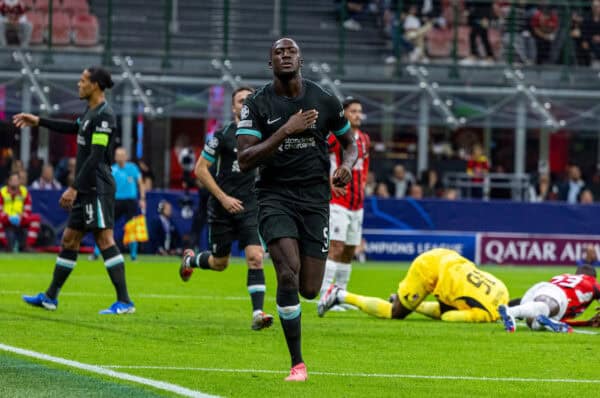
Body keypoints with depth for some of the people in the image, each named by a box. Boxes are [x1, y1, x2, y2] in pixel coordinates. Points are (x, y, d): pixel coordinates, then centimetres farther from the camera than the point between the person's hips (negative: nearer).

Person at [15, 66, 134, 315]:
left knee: (104, 239, -13)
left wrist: (74, 188, -20)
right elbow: (74, 128, 35)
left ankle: (124, 302, -14)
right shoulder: (91, 111, 14)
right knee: (69, 239, 14)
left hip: (97, 189, -10)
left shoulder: (103, 115, -16)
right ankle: (50, 298, 22)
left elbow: (95, 157, -20)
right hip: (87, 189, 10)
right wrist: (39, 122, 36)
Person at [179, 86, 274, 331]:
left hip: (251, 208, 2)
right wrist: (224, 198, -12)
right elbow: (200, 169, -5)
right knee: (220, 263, 10)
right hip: (222, 209, -2)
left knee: (255, 257, -16)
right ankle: (190, 260, 44)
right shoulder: (223, 136, -7)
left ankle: (258, 313, -16)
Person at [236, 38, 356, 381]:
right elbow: (245, 160, -13)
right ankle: (297, 363, -12)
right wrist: (286, 131, -23)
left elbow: (350, 142, 18)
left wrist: (347, 165, -5)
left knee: (309, 289, -3)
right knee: (289, 273, -22)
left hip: (315, 199, 2)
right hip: (275, 196, -2)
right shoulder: (257, 104, -4)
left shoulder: (325, 101, 2)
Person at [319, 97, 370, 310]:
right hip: (338, 202, -8)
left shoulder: (364, 139, 14)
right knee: (336, 246, -16)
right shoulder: (335, 135, -9)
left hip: (357, 203, 8)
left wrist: (361, 183, 15)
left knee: (350, 251, 9)